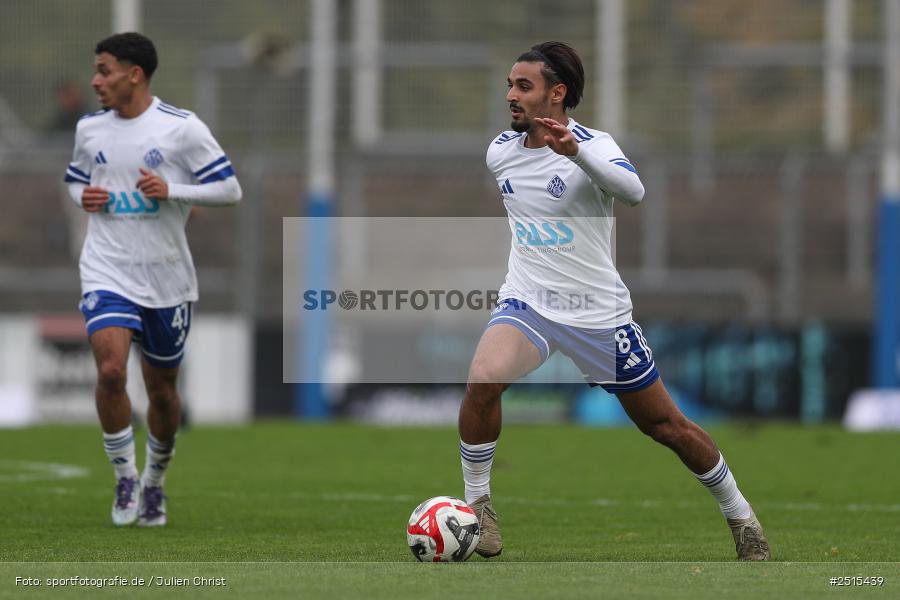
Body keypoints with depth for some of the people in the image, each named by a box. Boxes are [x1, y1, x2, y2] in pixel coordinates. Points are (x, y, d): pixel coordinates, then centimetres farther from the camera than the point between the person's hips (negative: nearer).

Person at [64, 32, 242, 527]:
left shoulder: (182, 128, -8)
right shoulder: (90, 129, 4)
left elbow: (230, 190, -6)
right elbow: (75, 180, 21)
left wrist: (171, 190, -19)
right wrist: (85, 197, -2)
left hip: (167, 278, -1)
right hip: (108, 273, 1)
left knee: (162, 390, 11)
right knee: (110, 370, -22)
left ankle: (154, 481, 34)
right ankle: (124, 476, -6)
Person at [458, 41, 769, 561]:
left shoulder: (592, 144, -15)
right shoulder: (499, 152, 1)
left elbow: (633, 191, -38)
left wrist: (575, 150, -52)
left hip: (598, 311, -3)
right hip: (526, 302, 3)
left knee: (665, 425, 5)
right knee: (482, 381, -27)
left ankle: (741, 516, 25)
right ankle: (477, 504, -9)